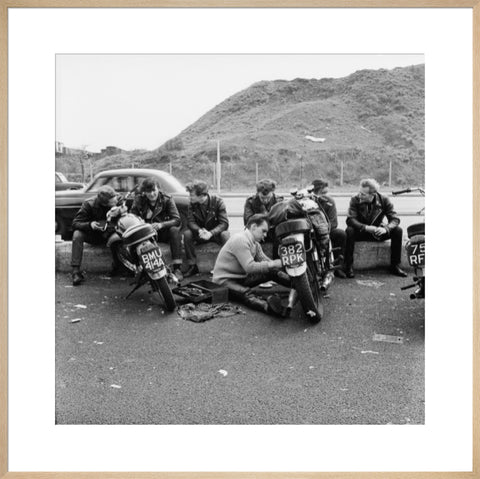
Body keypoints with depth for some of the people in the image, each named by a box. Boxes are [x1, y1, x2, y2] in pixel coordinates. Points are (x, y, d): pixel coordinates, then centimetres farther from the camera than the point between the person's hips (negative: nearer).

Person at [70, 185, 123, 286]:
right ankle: (75, 270, -28)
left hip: (107, 233, 0)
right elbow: (75, 223, -22)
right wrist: (90, 224, -42)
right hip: (91, 234, 0)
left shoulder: (117, 201, -17)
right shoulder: (88, 204, -22)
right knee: (77, 235, -31)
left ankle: (117, 265, -8)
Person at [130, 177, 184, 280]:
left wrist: (161, 224, -33)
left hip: (163, 232, -1)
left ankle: (177, 268, -32)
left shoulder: (167, 199, -8)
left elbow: (177, 219, -15)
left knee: (174, 230, -32)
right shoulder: (139, 200, -3)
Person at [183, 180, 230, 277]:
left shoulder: (217, 201, -18)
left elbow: (224, 223, -22)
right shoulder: (192, 204, -9)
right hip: (200, 234, 3)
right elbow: (190, 222, -13)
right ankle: (192, 266, -14)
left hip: (215, 232, -3)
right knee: (187, 233, -25)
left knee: (225, 234, -35)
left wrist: (211, 233, -38)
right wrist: (200, 230, -35)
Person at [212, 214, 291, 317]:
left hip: (241, 277, 10)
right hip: (224, 281, -10)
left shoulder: (255, 244, 7)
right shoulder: (240, 239, -23)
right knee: (246, 294, -40)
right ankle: (268, 307, -65)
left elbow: (265, 261, 3)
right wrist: (273, 264, -31)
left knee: (273, 272, -2)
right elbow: (249, 267, -30)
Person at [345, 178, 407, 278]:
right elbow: (350, 219, -25)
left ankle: (395, 266, -10)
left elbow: (395, 219, -14)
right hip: (361, 232, -2)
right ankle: (348, 267, -25)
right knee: (349, 231, -34)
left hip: (378, 233, 2)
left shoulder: (383, 200, -10)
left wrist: (385, 228, -36)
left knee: (398, 230, -21)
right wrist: (366, 227, -42)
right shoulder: (355, 200, -15)